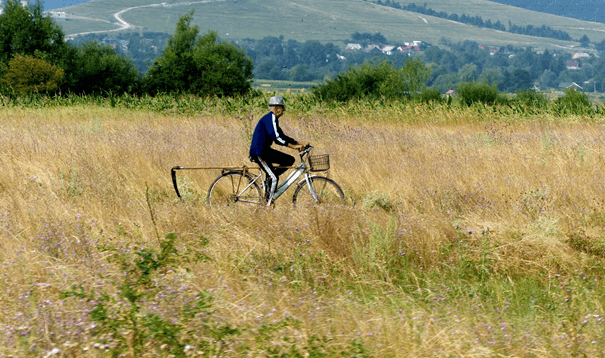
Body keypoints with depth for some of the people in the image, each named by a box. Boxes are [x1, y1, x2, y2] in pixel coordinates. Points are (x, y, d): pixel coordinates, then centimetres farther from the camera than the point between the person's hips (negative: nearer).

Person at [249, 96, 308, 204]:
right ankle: (268, 204, -10)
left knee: (290, 160, 7)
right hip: (259, 152, -10)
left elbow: (282, 136, 20)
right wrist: (293, 146, -24)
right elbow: (276, 138, -24)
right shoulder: (271, 117, -14)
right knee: (274, 178, -15)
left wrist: (299, 144, 11)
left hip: (265, 150, 10)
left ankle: (269, 180, 6)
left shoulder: (273, 118, 18)